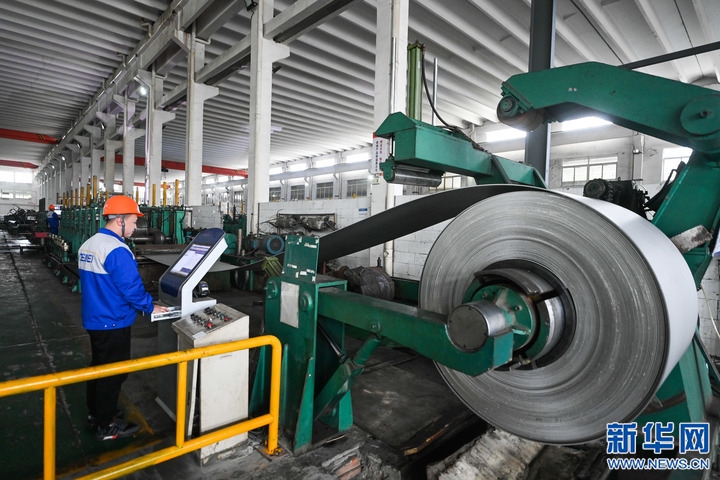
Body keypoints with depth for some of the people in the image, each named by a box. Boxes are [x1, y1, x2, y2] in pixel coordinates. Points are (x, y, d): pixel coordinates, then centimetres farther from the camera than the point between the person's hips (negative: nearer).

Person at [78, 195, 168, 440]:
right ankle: (106, 427, 17)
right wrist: (149, 307, -9)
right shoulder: (117, 250, -25)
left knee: (98, 366, 22)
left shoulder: (87, 245, 8)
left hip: (93, 319, 10)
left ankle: (95, 414, 38)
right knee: (113, 374, 4)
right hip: (113, 323, -10)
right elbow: (132, 287, -25)